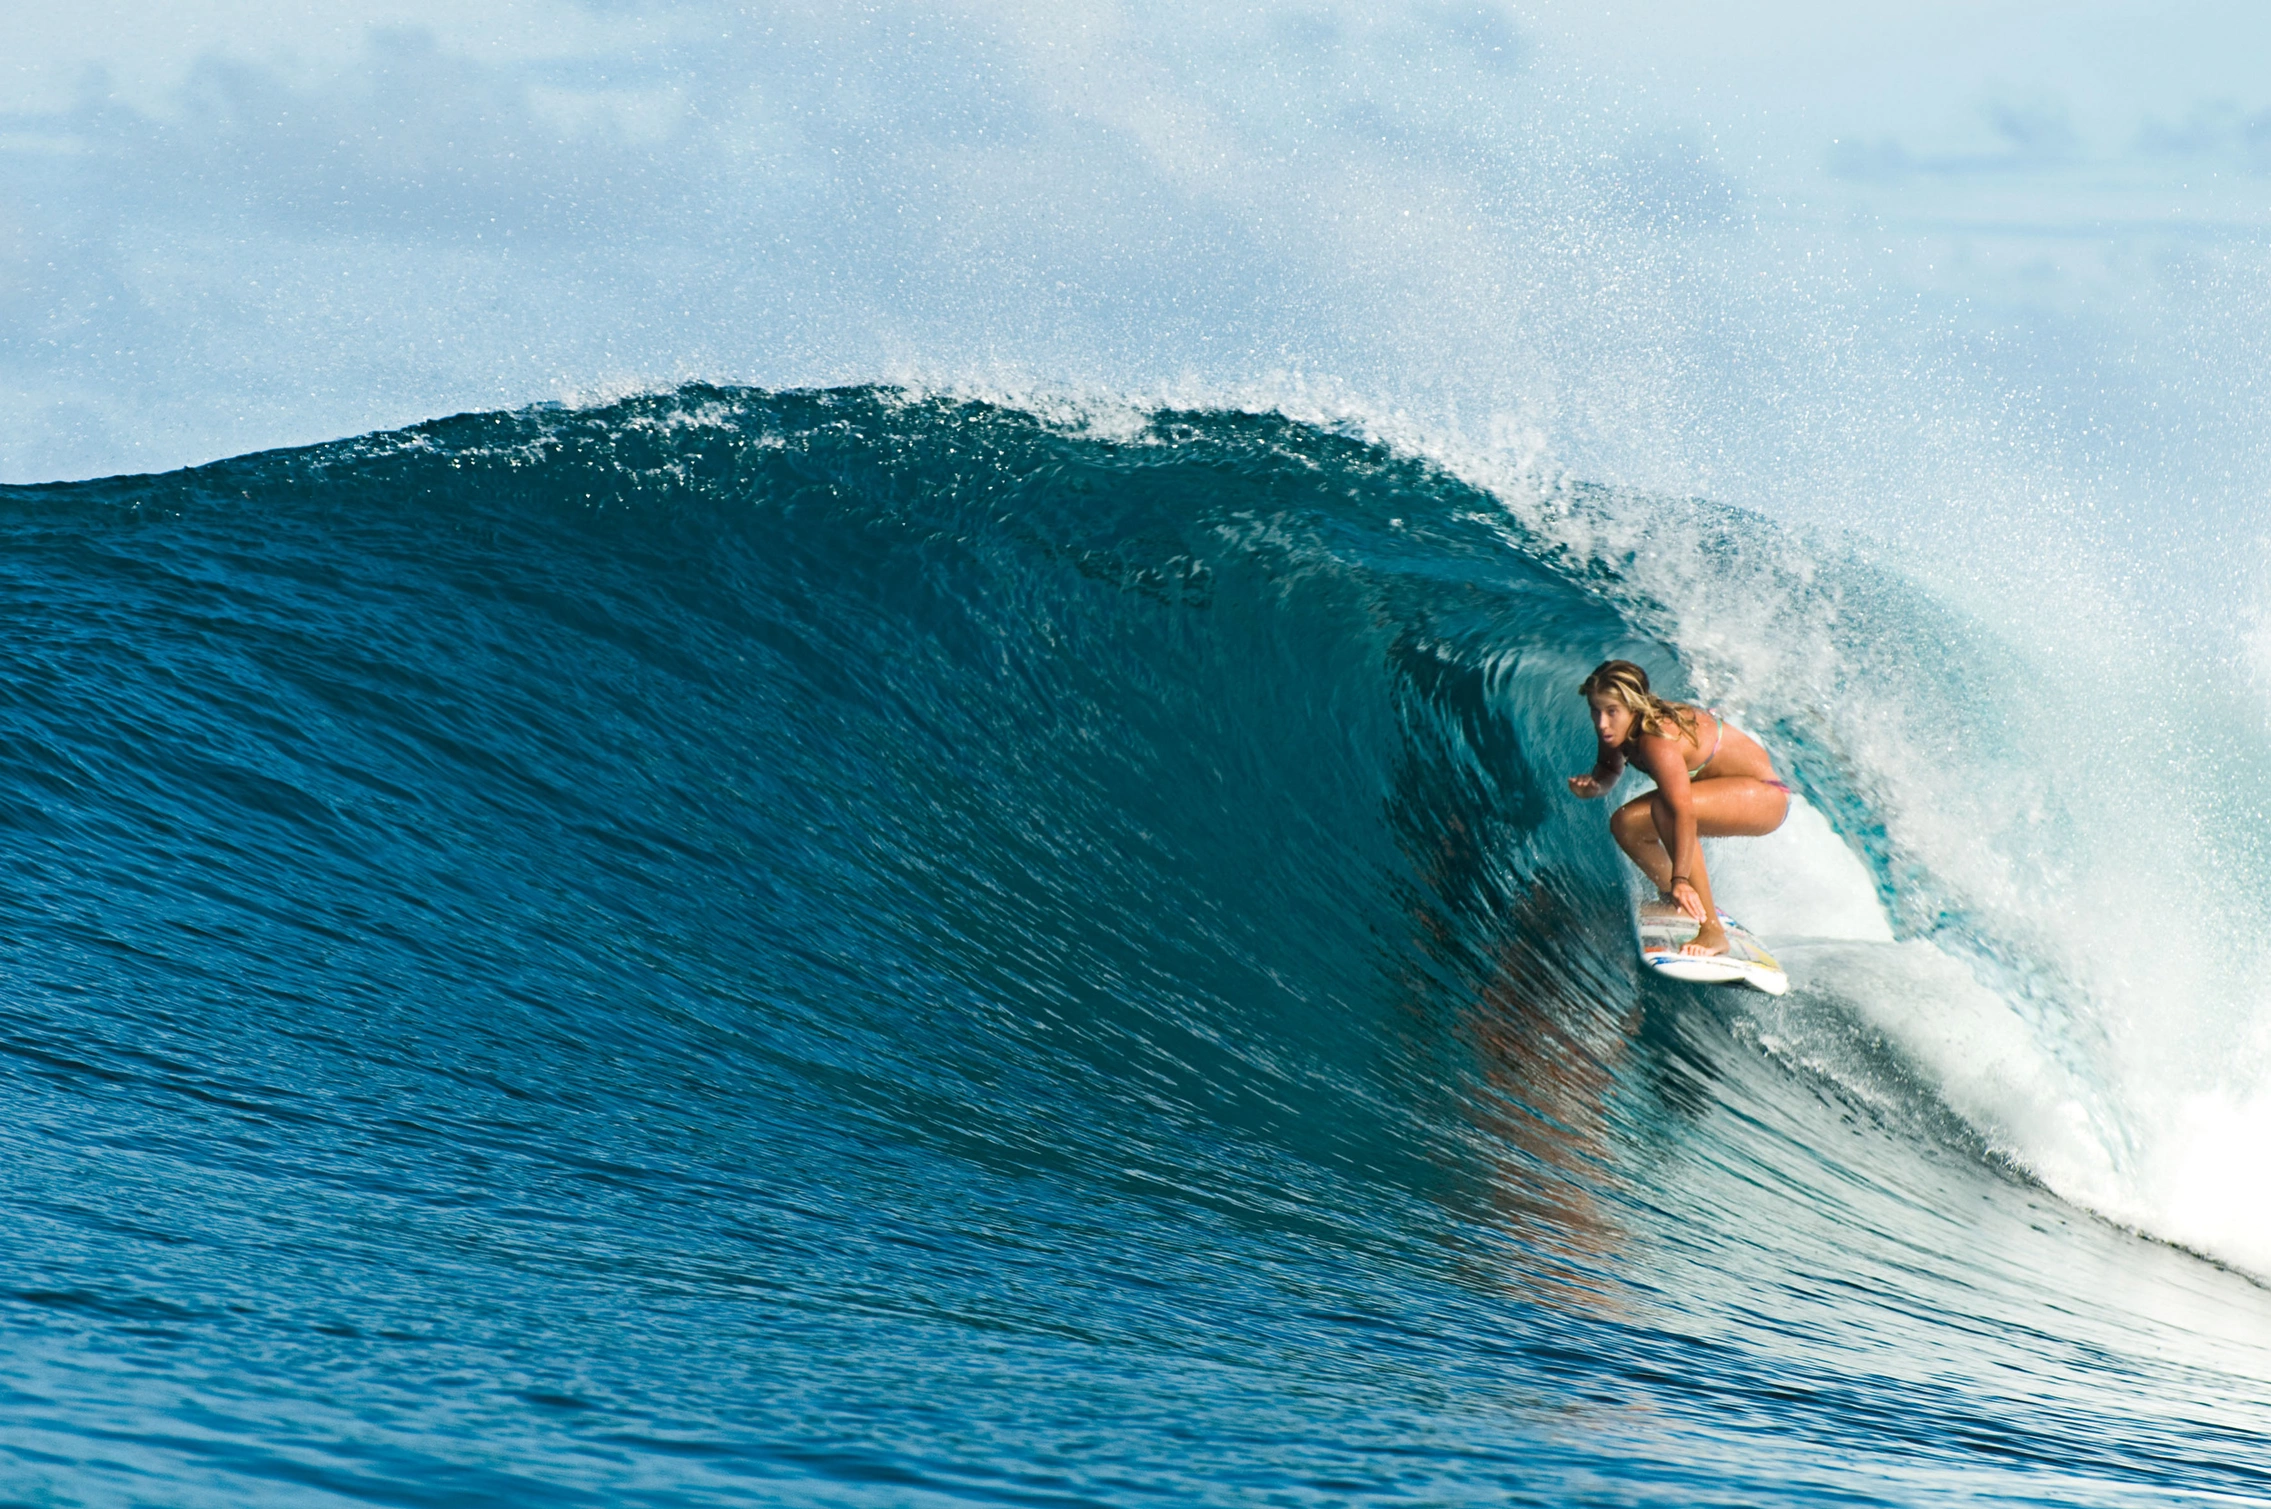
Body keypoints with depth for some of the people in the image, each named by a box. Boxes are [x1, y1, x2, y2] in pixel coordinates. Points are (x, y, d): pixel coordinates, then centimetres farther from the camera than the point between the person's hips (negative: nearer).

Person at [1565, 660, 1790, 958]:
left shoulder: (1657, 740, -33)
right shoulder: (1617, 728, -8)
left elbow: (1682, 811, -42)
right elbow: (1609, 769, 11)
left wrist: (1680, 880, -48)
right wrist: (1594, 784, -12)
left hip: (1764, 797, -9)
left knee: (1665, 807, -33)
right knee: (1626, 824, -2)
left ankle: (1712, 931, -30)